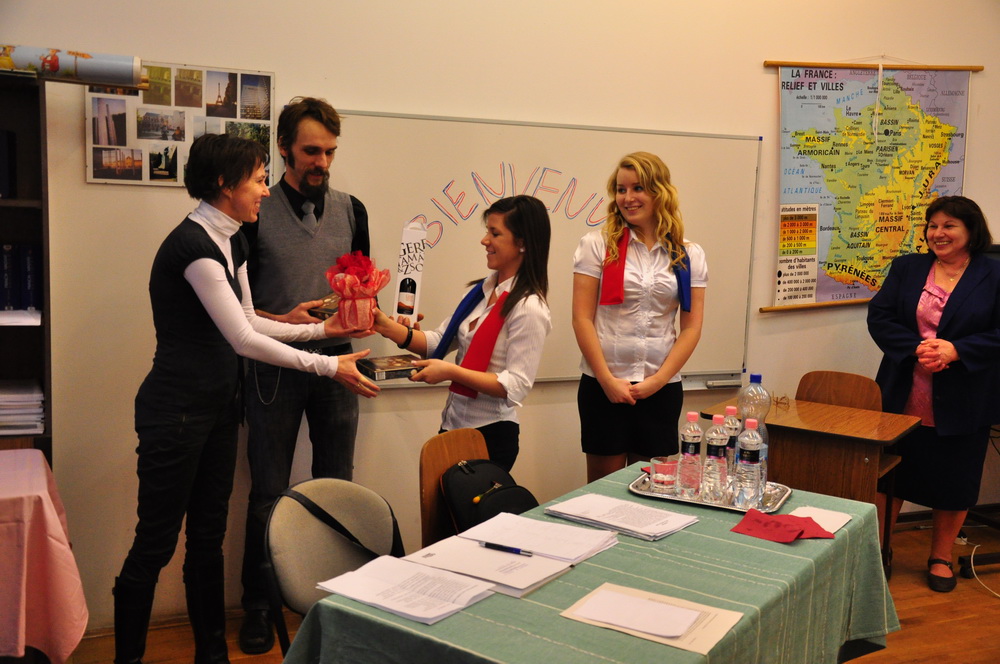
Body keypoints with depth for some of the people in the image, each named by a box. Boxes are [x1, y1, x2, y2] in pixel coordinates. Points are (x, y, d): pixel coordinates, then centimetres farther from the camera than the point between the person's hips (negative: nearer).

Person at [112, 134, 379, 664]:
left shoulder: (230, 243, 9)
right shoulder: (192, 244, -20)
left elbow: (247, 322, 16)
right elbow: (243, 339, -22)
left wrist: (321, 329, 11)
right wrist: (327, 366, -19)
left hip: (218, 406, 9)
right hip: (176, 411, -9)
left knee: (208, 536, 15)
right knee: (155, 543, 2)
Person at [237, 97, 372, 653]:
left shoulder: (351, 210, 7)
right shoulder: (257, 213, -3)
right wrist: (283, 321, -18)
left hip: (334, 362, 3)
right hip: (274, 367, -3)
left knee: (337, 486, 11)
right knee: (268, 492, 6)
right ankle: (259, 606, 19)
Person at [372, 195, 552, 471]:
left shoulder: (528, 309, -18)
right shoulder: (482, 291, 4)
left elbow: (516, 386, -22)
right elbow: (438, 342, 6)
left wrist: (450, 371, -24)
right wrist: (389, 328, -7)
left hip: (491, 436, -7)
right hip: (453, 426, 7)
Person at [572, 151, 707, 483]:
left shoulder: (689, 256, 6)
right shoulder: (597, 245, 0)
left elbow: (692, 327, 3)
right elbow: (582, 319, -5)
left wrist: (657, 380, -6)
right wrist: (607, 380, -10)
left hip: (662, 387, 2)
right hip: (603, 384, -2)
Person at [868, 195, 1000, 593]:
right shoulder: (907, 268, 5)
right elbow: (879, 317, -3)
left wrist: (956, 350, -21)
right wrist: (916, 348, -19)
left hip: (963, 403, -1)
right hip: (903, 397, 2)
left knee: (953, 481, 10)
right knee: (891, 472, 10)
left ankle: (941, 557, 29)